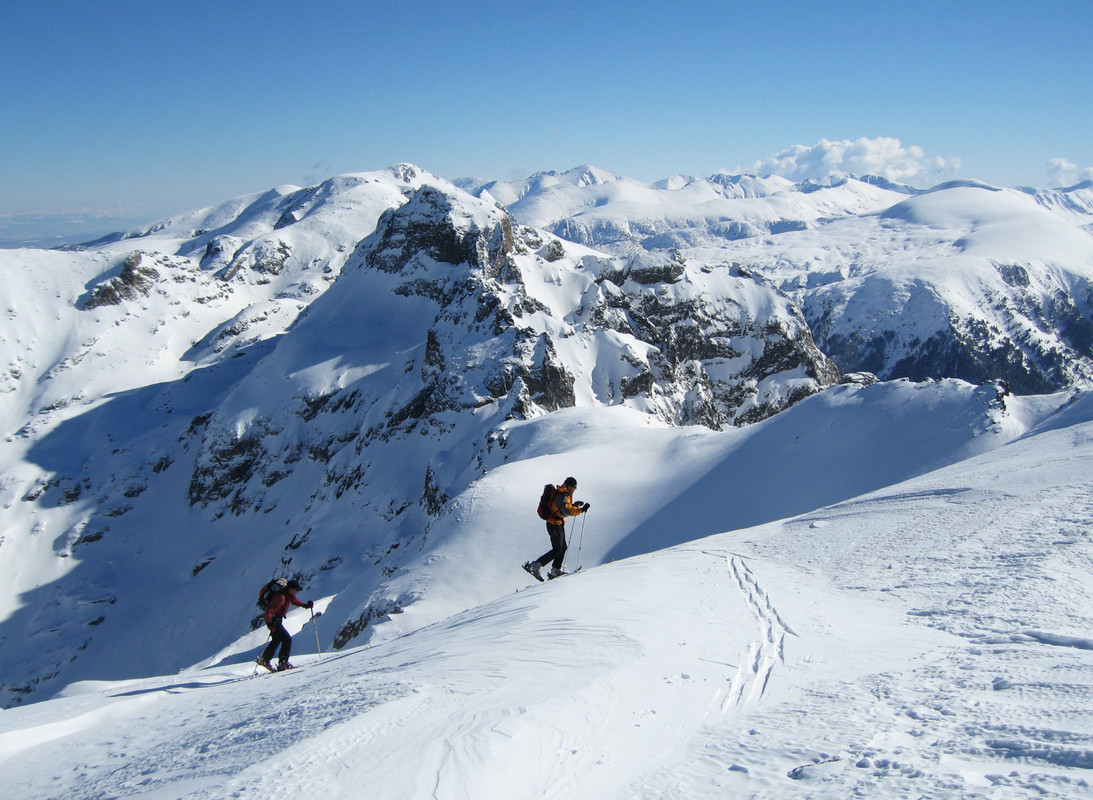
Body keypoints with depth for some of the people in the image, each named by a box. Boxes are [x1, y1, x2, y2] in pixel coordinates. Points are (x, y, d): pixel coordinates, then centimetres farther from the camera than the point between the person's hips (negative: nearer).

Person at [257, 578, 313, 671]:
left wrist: (306, 605, 10)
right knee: (287, 639, -10)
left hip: (278, 620, 10)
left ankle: (264, 659, 35)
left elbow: (294, 601, 23)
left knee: (276, 640, 24)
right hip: (273, 621, -10)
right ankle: (283, 663, -6)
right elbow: (270, 610, -32)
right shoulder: (280, 597, -27)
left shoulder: (289, 595, 2)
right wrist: (270, 623, -41)